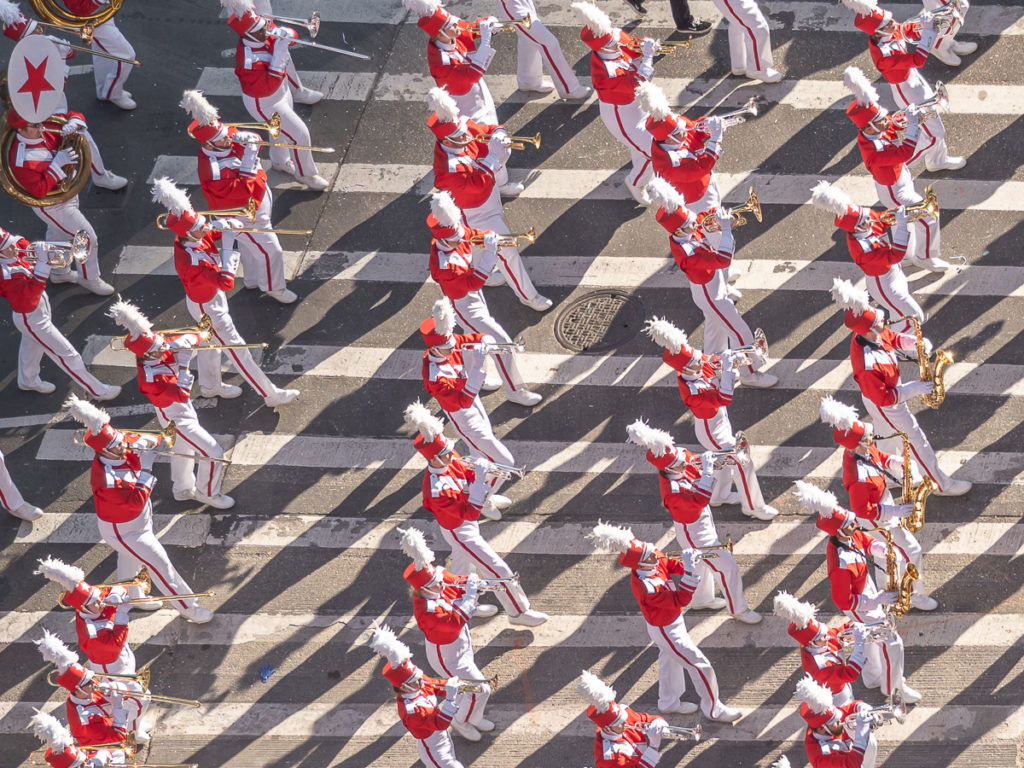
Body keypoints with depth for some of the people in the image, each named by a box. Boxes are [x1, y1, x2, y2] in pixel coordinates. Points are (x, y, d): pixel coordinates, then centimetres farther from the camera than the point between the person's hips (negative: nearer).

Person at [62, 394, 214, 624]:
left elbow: (143, 440, -6)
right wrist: (146, 469, -36)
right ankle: (189, 608, 14)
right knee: (159, 564, 0)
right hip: (122, 530, -8)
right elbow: (137, 500, -39)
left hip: (138, 519, 8)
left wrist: (145, 443, -29)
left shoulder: (121, 451, -18)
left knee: (130, 556, 32)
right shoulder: (106, 478, -40)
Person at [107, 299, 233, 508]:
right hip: (178, 420, -8)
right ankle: (207, 493, 19)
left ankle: (183, 489, 51)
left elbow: (194, 338, -10)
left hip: (183, 411, 8)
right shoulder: (150, 378, -37)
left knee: (183, 449, 29)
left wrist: (183, 343, -31)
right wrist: (183, 365, -35)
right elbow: (183, 394, -36)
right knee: (213, 454, -3)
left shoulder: (161, 351, -16)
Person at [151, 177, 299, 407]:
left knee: (212, 340, 30)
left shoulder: (195, 236, -19)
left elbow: (216, 228, -2)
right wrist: (228, 248, -40)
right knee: (238, 350, 7)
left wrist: (225, 225, -26)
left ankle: (209, 385, 54)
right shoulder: (191, 261, -43)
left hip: (212, 297, 8)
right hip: (208, 308, -8)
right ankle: (272, 395, 21)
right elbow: (226, 282, -43)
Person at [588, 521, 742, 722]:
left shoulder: (656, 560, -19)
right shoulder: (647, 587, -41)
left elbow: (671, 566, -1)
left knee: (669, 659, 29)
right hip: (666, 630, -9)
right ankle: (713, 709, 22)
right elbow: (680, 600, -39)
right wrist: (690, 570, -45)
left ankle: (669, 702, 52)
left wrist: (686, 562, -23)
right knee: (701, 666, 3)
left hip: (669, 620, 9)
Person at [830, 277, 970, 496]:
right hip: (886, 408, -8)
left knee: (888, 437, 30)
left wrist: (916, 344, -16)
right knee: (917, 441, 10)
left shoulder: (870, 334, -20)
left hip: (890, 393, 8)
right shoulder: (867, 366, -44)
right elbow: (884, 399, -32)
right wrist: (914, 389, -27)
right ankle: (942, 484, 31)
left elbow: (893, 338, 2)